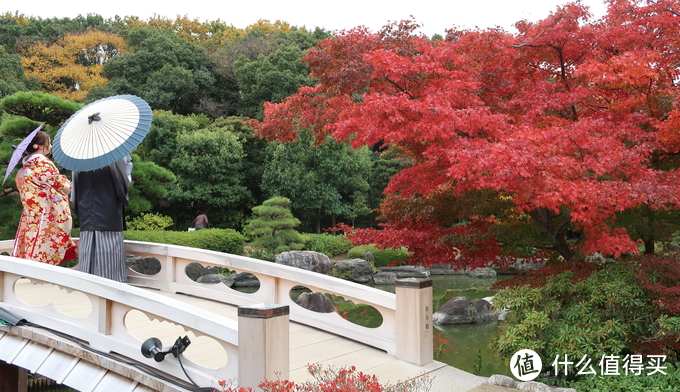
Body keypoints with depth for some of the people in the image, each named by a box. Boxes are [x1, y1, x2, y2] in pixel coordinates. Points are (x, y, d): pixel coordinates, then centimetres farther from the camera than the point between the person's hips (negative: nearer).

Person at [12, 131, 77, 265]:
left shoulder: (24, 168, 10)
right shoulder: (45, 163, -13)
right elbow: (64, 188, -10)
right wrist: (67, 183, 11)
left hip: (30, 217, 8)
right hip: (49, 216, -8)